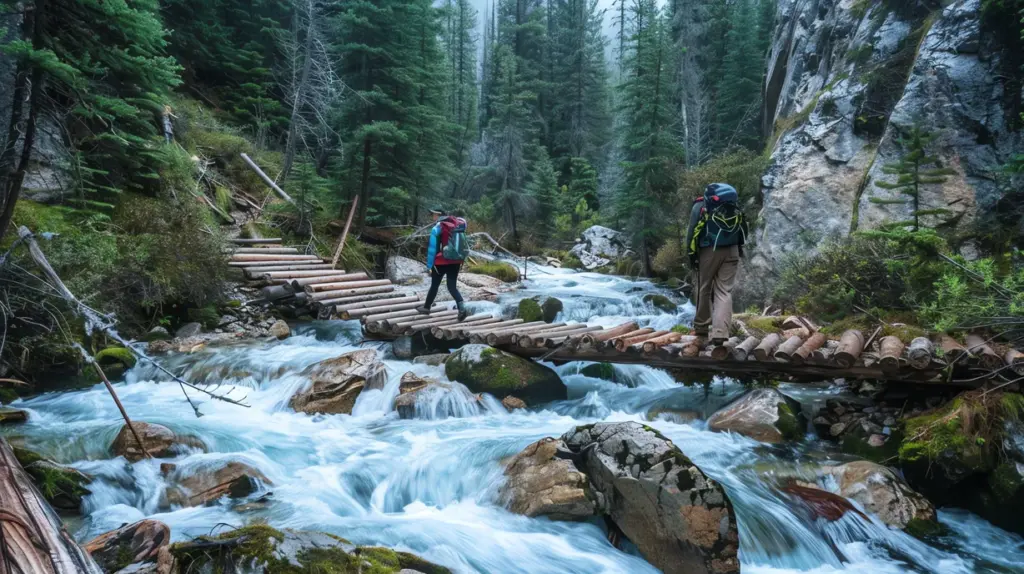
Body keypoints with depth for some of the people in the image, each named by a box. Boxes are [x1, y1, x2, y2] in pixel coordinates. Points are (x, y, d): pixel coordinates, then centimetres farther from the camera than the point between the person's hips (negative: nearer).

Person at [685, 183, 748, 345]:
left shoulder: (700, 205, 4)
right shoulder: (734, 205, 16)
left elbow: (692, 231, -3)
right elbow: (743, 228, 14)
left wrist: (691, 254, 0)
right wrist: (739, 247, 20)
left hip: (709, 251, -2)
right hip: (731, 251, 3)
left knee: (704, 290, 12)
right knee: (725, 292, -1)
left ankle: (701, 327, 21)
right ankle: (720, 333, -12)